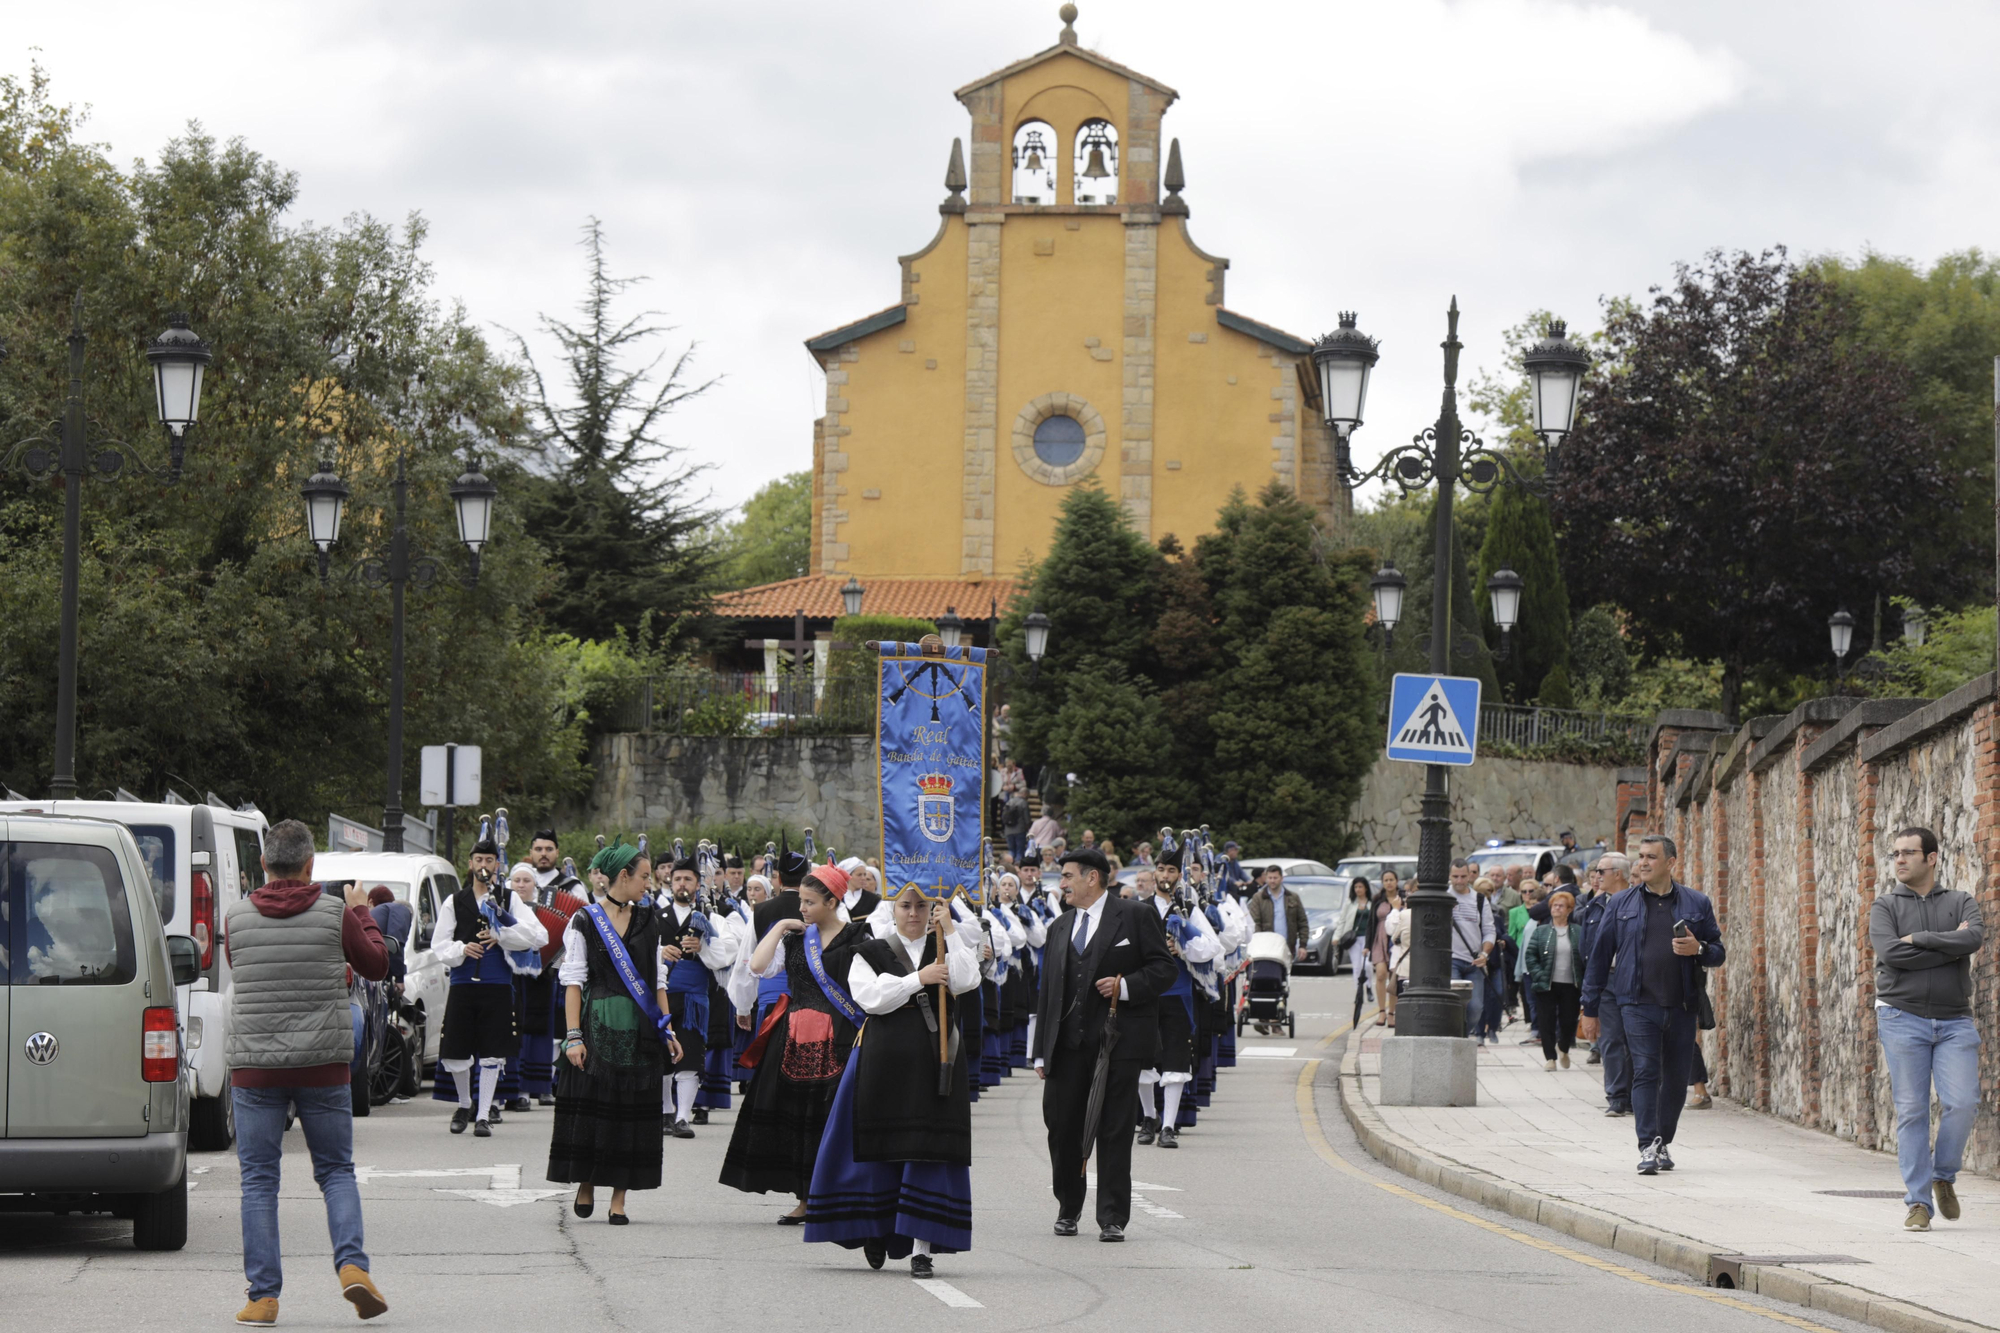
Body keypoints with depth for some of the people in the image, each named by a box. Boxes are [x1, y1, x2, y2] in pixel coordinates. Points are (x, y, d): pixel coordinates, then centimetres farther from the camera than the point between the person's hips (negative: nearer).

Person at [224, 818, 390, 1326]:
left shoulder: (235, 917, -1)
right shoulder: (335, 914, -5)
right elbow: (376, 965, 10)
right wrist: (362, 913, 27)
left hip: (254, 1065, 0)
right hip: (323, 1064, 0)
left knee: (258, 1179, 6)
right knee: (336, 1170, 13)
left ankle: (262, 1294, 2)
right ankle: (352, 1264, -6)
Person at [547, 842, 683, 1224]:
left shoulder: (649, 921, 12)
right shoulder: (585, 921, -1)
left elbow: (657, 981, 15)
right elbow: (573, 981, -3)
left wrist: (667, 1029, 8)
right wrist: (573, 1035, -11)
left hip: (640, 1030, 3)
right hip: (598, 1024, -3)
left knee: (632, 1110, 0)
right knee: (591, 1104, -2)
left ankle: (619, 1199, 3)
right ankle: (585, 1186, 17)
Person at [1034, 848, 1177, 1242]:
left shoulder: (1136, 916, 2)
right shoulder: (1060, 927, 18)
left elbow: (1163, 969, -1)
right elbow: (1048, 991, 17)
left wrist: (1125, 985, -18)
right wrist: (1041, 1053, 12)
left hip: (1118, 1042, -5)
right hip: (1068, 1046, 5)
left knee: (1114, 1132, -3)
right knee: (1062, 1126, 4)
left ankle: (1112, 1219, 2)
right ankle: (1068, 1209, 24)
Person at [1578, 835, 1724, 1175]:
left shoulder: (1697, 904, 8)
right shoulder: (1623, 904, 7)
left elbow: (1718, 953, 13)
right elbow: (1600, 956, 9)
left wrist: (1698, 949, -12)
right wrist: (1590, 1009, 7)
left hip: (1681, 1006, 2)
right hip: (1638, 1004, -2)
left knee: (1676, 1078, 6)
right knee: (1645, 1071, -13)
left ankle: (1663, 1142, 22)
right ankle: (1648, 1147, -16)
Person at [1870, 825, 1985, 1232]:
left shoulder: (1961, 903, 8)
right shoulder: (1885, 907, 5)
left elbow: (1974, 938, -15)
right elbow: (1891, 954, -14)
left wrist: (1919, 939, -14)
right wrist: (1950, 946, -10)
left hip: (1955, 1022, 1)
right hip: (1903, 1018, -1)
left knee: (1962, 1104, -12)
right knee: (1912, 1111, -3)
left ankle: (1944, 1176, 13)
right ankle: (1919, 1202, 0)